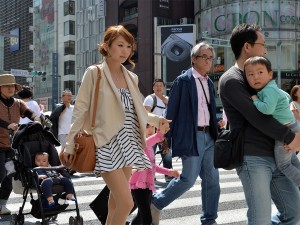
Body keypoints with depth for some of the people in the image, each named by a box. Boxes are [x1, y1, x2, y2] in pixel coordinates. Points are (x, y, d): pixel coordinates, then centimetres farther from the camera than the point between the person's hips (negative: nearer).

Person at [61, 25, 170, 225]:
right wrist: (70, 144, -6)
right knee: (126, 203, -14)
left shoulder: (131, 77, 13)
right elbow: (80, 111, -4)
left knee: (117, 200, 14)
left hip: (128, 144, 6)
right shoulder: (94, 73, -3)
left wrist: (157, 120, 5)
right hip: (107, 144, -6)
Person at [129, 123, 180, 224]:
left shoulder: (149, 146, 17)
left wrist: (169, 172, 23)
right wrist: (159, 135, -54)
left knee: (142, 215, 21)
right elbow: (144, 144, -39)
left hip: (148, 185, 10)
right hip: (139, 185, -10)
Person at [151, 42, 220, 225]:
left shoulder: (209, 82, 15)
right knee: (188, 179, -4)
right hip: (191, 136, -7)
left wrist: (215, 134, 17)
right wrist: (166, 138, -11)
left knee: (212, 179, 7)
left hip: (208, 136, 7)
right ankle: (156, 204, 16)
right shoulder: (183, 80, -7)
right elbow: (172, 111, -9)